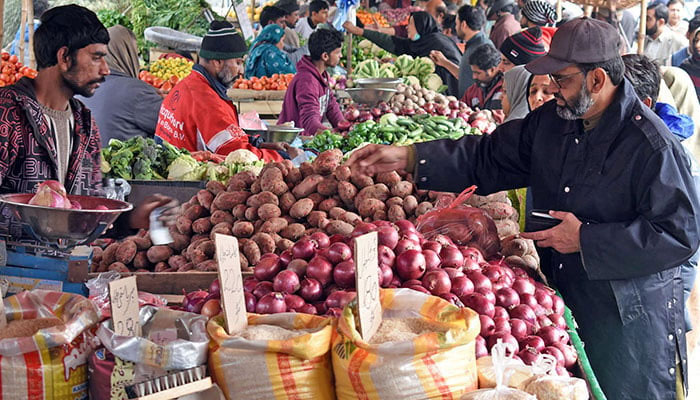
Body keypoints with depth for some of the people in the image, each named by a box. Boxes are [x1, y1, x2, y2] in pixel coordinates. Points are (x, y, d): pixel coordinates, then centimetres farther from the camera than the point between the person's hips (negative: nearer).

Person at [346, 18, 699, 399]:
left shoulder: (653, 146, -21)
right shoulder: (550, 121, 1)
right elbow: (487, 158, 7)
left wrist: (586, 240, -23)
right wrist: (407, 157, -4)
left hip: (632, 321, -6)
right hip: (562, 300, 7)